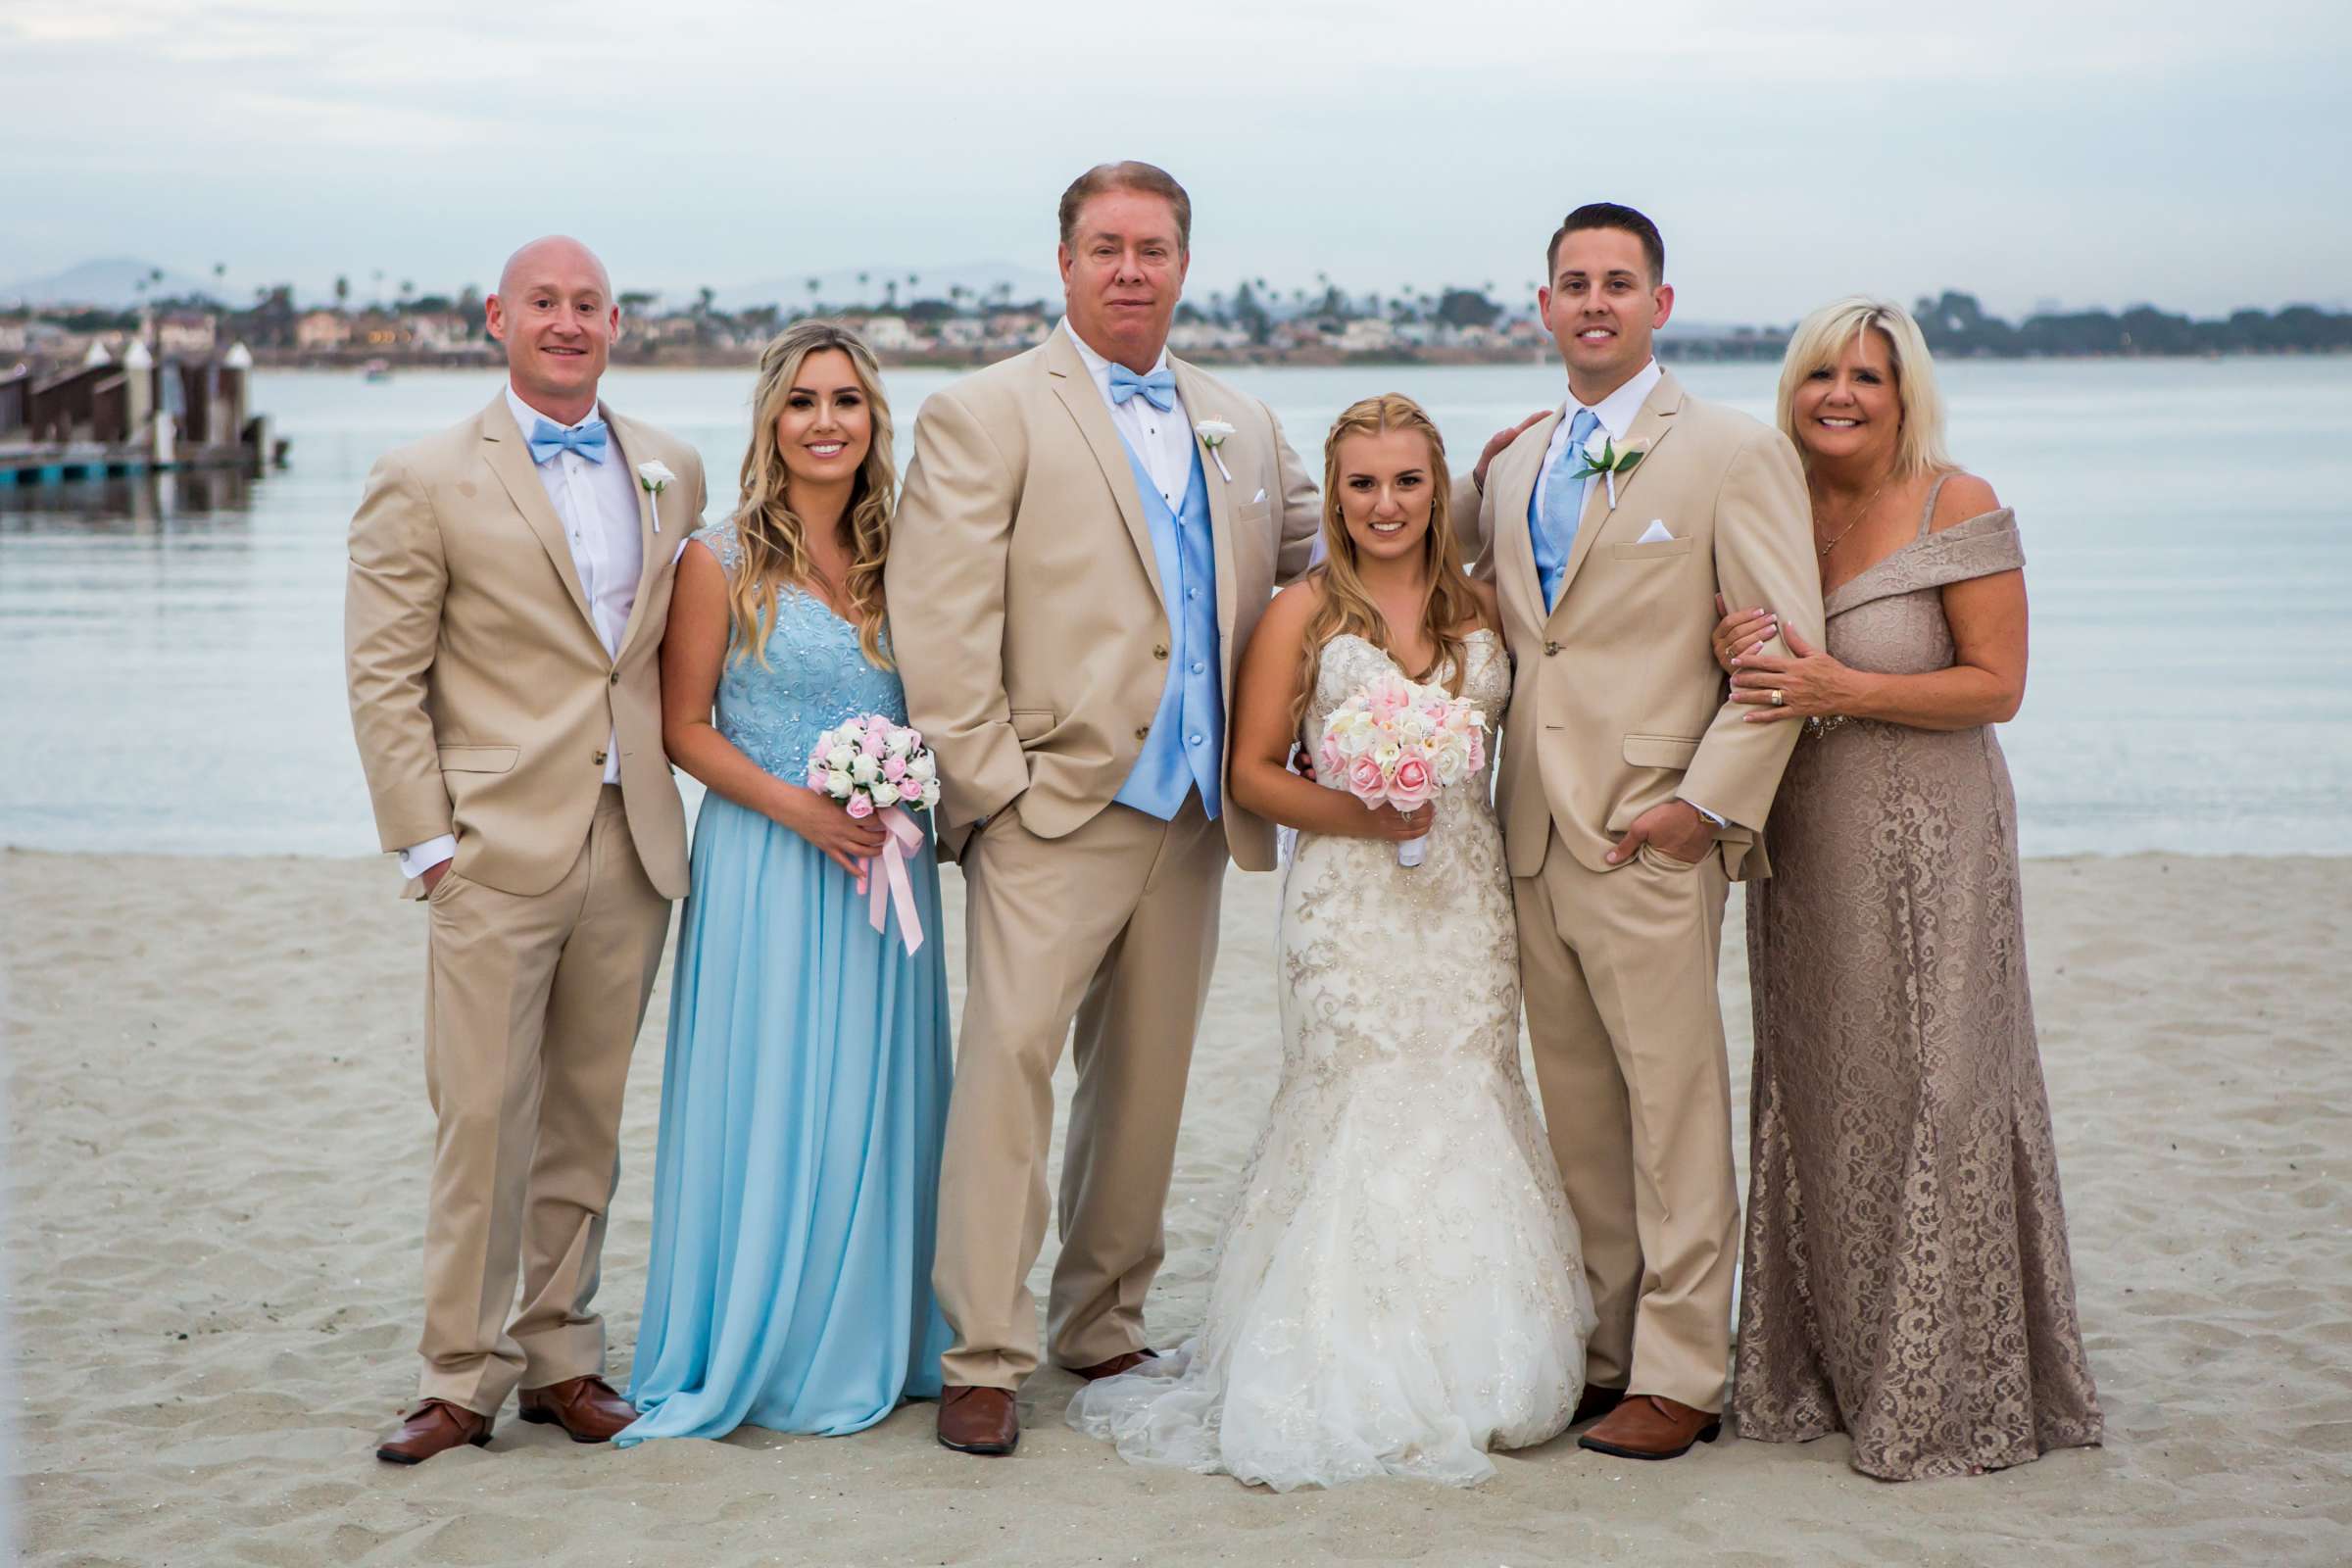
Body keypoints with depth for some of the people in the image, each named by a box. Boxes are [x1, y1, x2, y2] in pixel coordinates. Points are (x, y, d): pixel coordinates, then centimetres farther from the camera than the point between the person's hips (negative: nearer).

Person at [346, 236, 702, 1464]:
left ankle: (558, 1357, 20)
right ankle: (459, 1378, 6)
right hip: (497, 849, -4)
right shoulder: (424, 482, -1)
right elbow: (381, 679, -3)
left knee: (586, 1119, 10)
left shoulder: (671, 473, 12)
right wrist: (424, 842, -9)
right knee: (483, 1119, -3)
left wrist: (699, 799, 8)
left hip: (632, 845, 4)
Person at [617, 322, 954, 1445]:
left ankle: (868, 1342, 21)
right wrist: (794, 805, -15)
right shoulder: (723, 562, -5)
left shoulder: (898, 555, 8)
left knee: (876, 1100, 8)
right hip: (764, 863, -4)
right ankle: (759, 1350, 11)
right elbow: (683, 726, -5)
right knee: (767, 1097, -1)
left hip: (884, 863, 4)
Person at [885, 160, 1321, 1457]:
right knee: (1009, 1060, -9)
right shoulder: (984, 415, -1)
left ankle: (1104, 1327, 23)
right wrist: (990, 787, -12)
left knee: (1145, 1080, 11)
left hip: (1191, 817, 5)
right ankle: (983, 1359, -4)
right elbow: (939, 626, -8)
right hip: (1054, 809, -5)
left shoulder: (1244, 427, 16)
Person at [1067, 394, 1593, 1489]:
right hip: (1347, 899, -3)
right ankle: (1355, 1380, 1)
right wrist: (1353, 813, -13)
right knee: (1358, 1107, -7)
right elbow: (1252, 772, 0)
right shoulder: (1302, 615, 1)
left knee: (1465, 1102, 1)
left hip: (1467, 894, 3)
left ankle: (1465, 1372, 12)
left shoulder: (1484, 608, 10)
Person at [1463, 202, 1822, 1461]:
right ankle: (1604, 1347, 21)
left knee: (1673, 1107, -2)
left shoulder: (1736, 452, -4)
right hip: (1534, 836, 6)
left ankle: (1678, 1377, 6)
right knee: (1577, 1110, 11)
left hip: (1652, 838, -6)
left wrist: (1709, 802, -14)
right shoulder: (1513, 464, 15)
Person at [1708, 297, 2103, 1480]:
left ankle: (1945, 1393, 9)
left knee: (1925, 1097, -2)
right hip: (1804, 849, 5)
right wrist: (1734, 658, -9)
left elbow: (1997, 683, -11)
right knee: (1813, 1100, 9)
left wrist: (1847, 691, -21)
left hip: (1924, 849, -5)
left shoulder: (1958, 509, -9)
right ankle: (1821, 1368, 20)